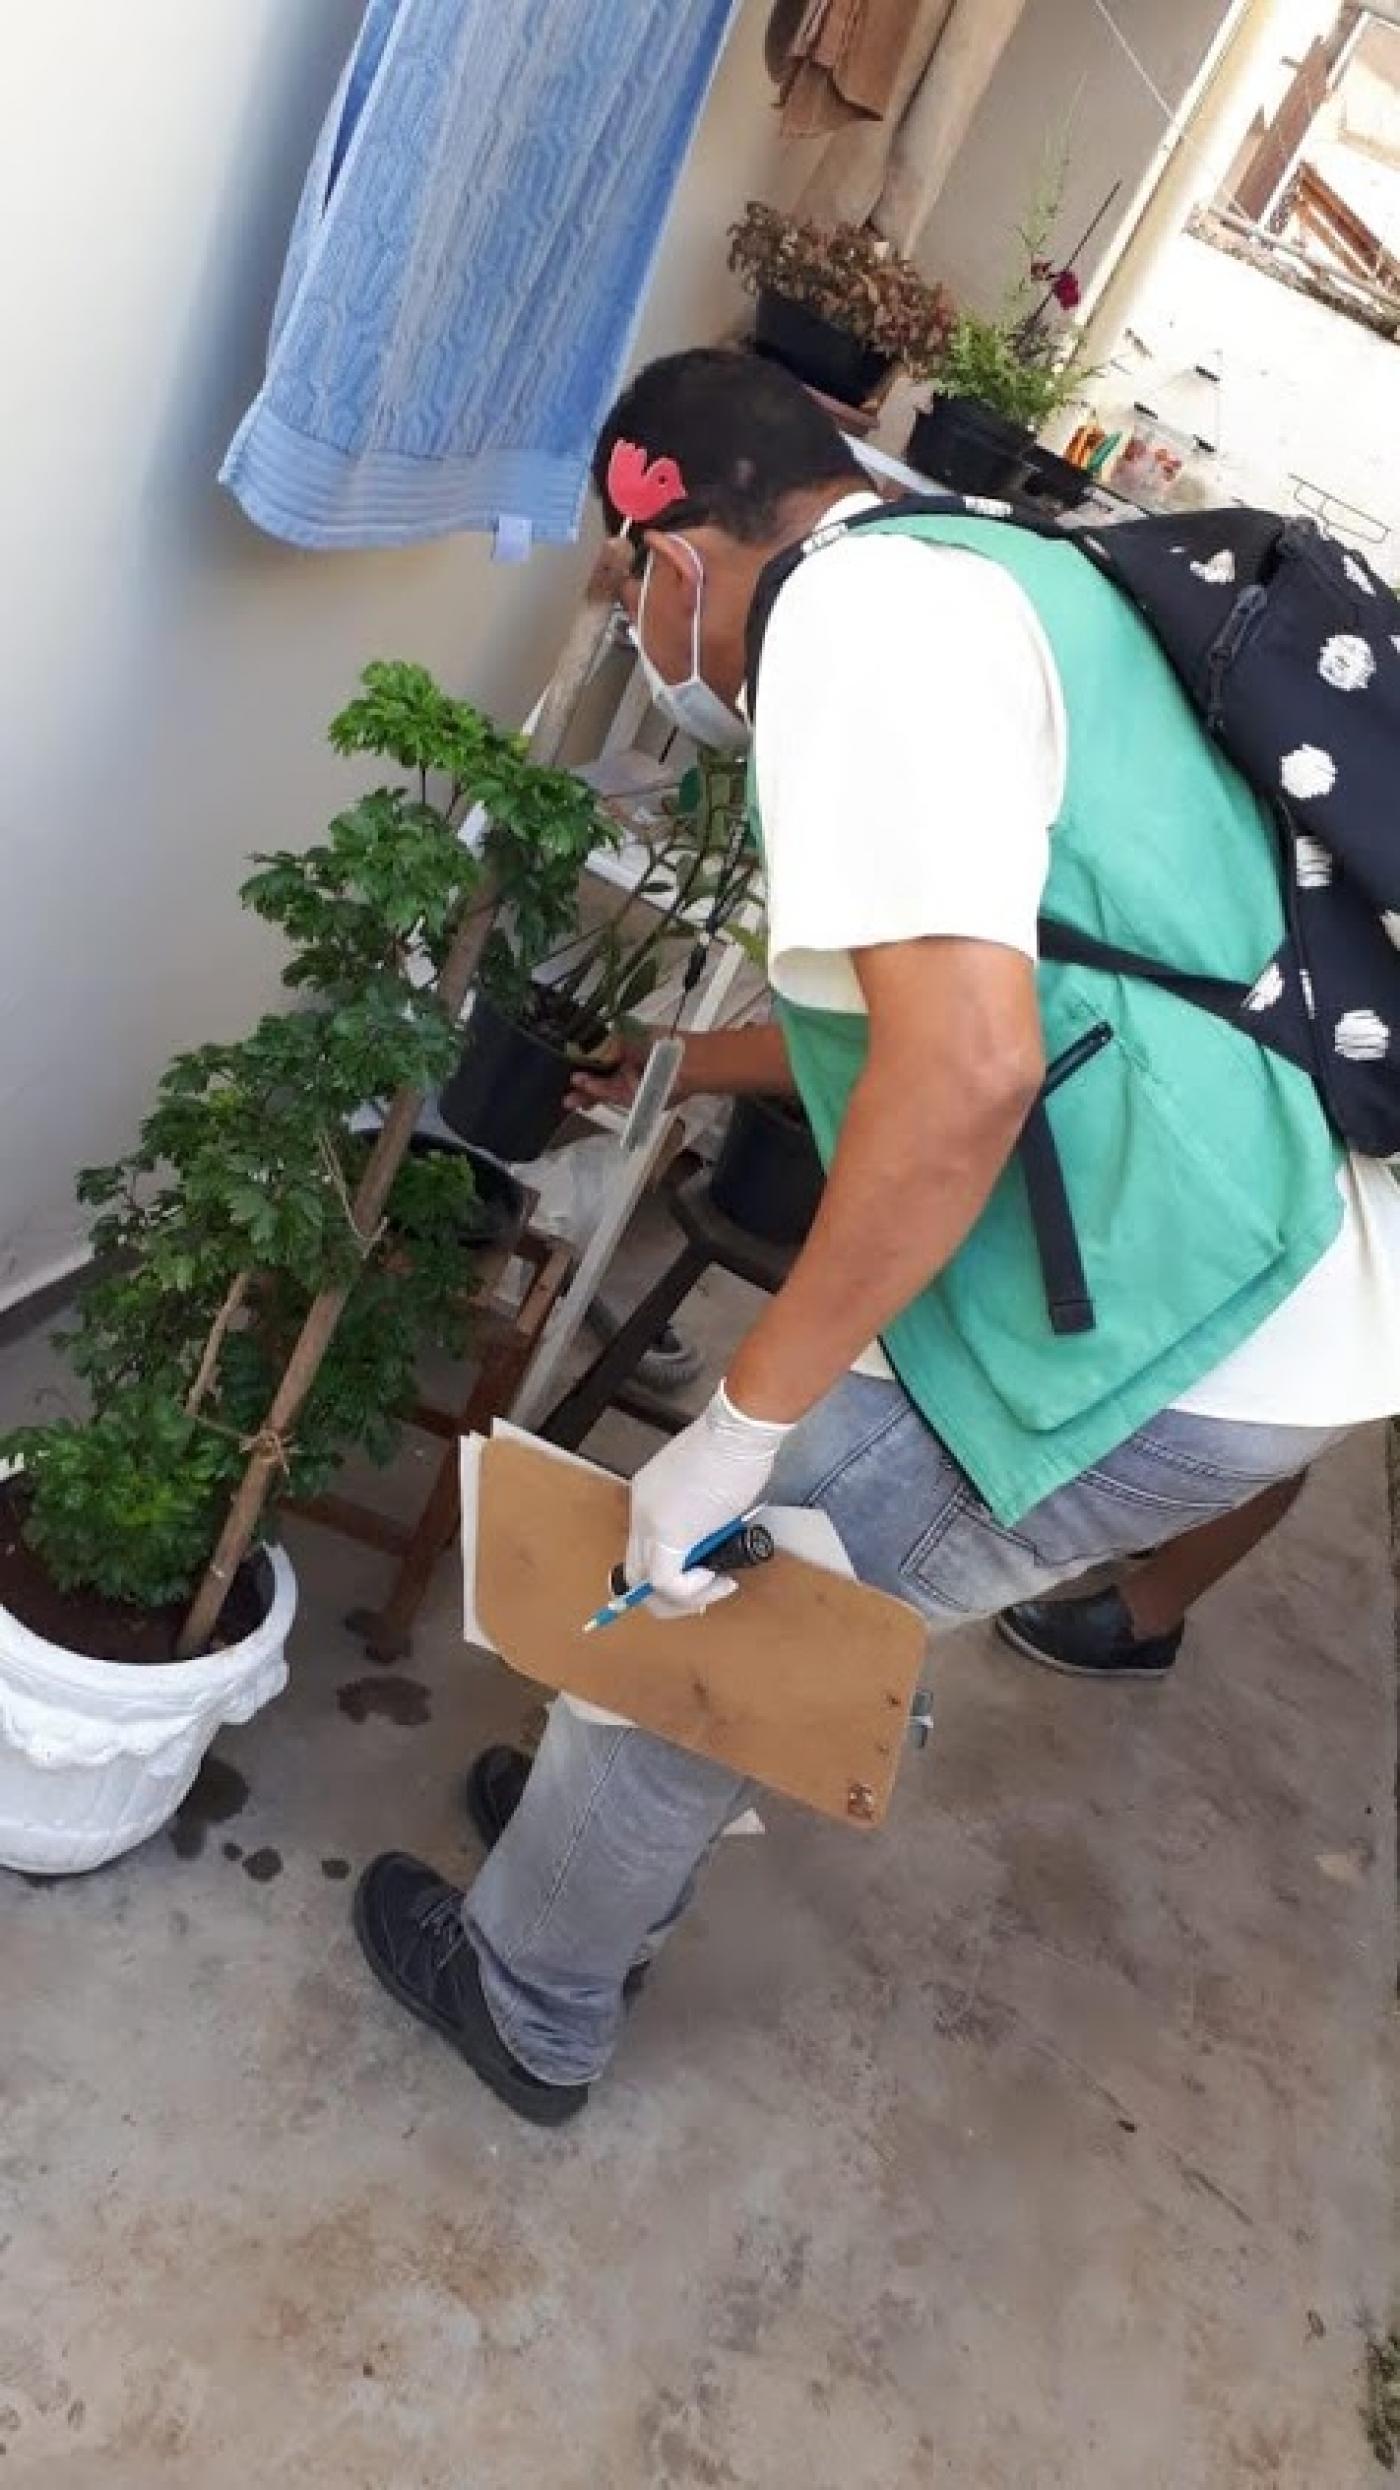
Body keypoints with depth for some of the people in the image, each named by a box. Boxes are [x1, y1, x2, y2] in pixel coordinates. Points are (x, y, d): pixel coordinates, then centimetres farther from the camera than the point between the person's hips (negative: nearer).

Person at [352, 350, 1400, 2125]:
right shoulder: (990, 574, 18)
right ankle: (612, 1824, 46)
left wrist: (742, 1418, -18)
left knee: (689, 1595, 8)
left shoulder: (862, 605, -14)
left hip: (1164, 1340, -10)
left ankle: (530, 2005, 32)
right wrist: (672, 1065, 38)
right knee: (741, 1551, 24)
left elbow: (963, 1066, -28)